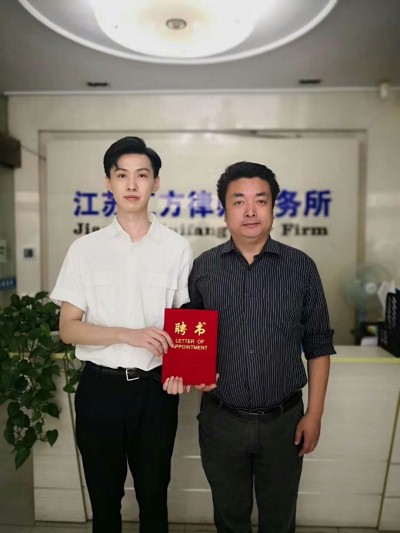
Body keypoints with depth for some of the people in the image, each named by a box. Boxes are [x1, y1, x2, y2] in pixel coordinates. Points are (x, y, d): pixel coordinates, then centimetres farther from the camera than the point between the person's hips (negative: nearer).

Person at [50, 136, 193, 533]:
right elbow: (68, 328, -3)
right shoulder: (85, 249, -1)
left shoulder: (176, 248, -2)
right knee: (104, 499, 18)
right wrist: (129, 334, -19)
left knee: (154, 497, 17)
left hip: (154, 388, 0)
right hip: (100, 388, 1)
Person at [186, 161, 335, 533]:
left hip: (283, 420, 0)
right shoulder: (203, 268, -3)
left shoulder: (301, 267, -5)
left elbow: (318, 346, -1)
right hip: (221, 420, 1)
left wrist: (314, 414, -2)